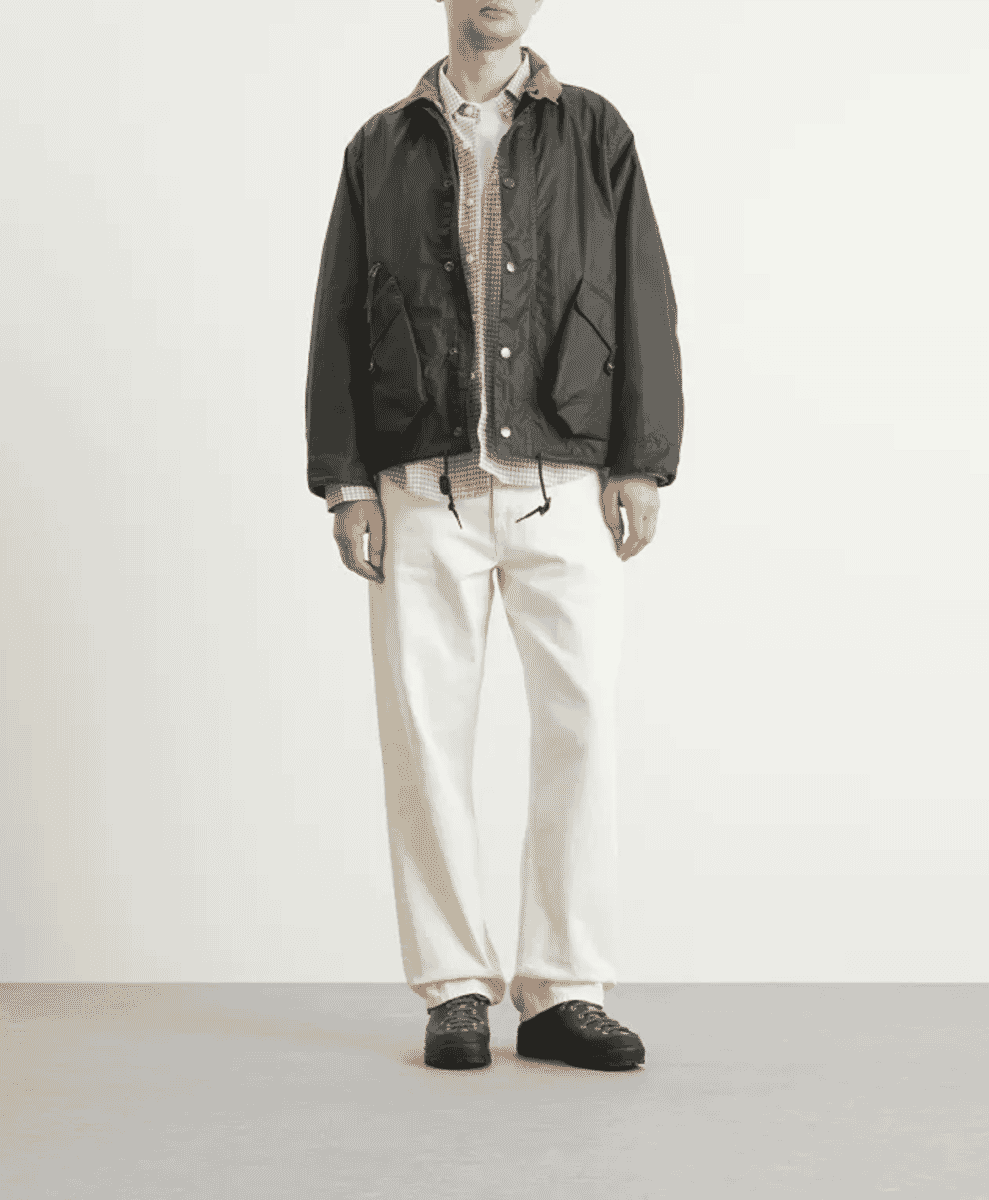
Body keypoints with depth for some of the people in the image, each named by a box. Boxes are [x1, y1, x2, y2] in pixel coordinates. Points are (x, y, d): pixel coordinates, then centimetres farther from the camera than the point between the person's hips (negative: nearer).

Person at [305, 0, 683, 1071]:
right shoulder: (381, 148, 14)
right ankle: (456, 990, 11)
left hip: (566, 487, 0)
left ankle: (565, 990, 5)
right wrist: (346, 481, 2)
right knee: (427, 736, 0)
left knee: (582, 728, -5)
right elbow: (338, 323, 11)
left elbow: (645, 304, 7)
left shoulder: (593, 134, 13)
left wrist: (641, 463, -2)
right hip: (422, 491, 1)